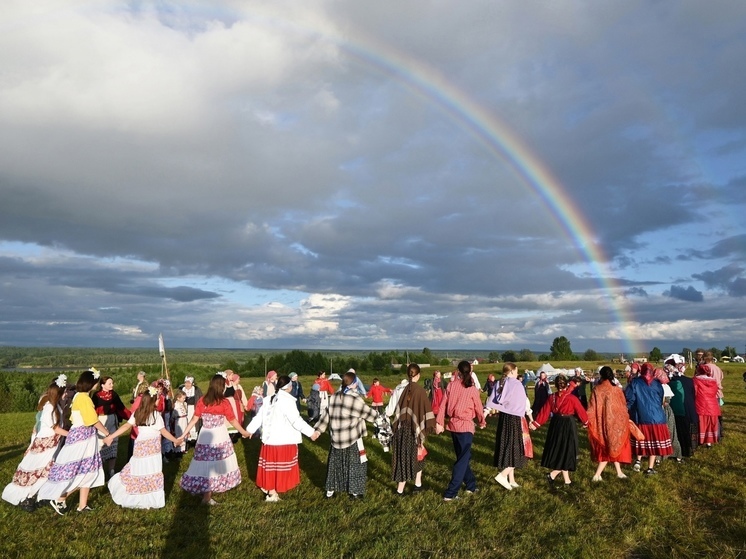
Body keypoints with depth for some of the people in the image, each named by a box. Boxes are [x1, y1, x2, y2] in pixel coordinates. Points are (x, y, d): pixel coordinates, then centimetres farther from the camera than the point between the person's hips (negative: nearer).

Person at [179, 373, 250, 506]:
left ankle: (206, 492, 25)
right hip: (219, 436, -4)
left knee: (207, 463, 14)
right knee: (215, 464, 5)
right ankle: (207, 496, 10)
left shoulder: (202, 400, -1)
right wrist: (244, 432, 10)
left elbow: (194, 419, 0)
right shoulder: (224, 402, -12)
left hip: (205, 436, 4)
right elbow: (233, 421, -4)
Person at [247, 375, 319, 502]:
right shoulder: (287, 400, -17)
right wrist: (311, 432, -17)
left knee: (271, 465, 17)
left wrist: (250, 429, 23)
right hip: (283, 440, -7)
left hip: (270, 438, 7)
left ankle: (268, 487, 28)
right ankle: (272, 493, 14)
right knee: (280, 466, 6)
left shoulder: (270, 399, 7)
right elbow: (296, 420, -21)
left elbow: (259, 416, 11)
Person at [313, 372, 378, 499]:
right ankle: (355, 492, 18)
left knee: (335, 464, 19)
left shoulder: (334, 397, 1)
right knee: (356, 464, 11)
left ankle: (330, 490, 27)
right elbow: (369, 414, -8)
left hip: (336, 438, 6)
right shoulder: (355, 399, -18)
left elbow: (326, 415, 5)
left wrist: (318, 430, 11)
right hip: (352, 438, -6)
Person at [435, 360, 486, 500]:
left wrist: (439, 422, 7)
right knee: (462, 460, 1)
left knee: (463, 457, 20)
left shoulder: (451, 386, -1)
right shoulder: (472, 389, -9)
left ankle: (471, 485, 32)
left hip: (453, 425, 5)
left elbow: (443, 405, 0)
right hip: (466, 426, -5)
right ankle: (450, 493, -3)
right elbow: (478, 408, 1)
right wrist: (482, 422, 20)